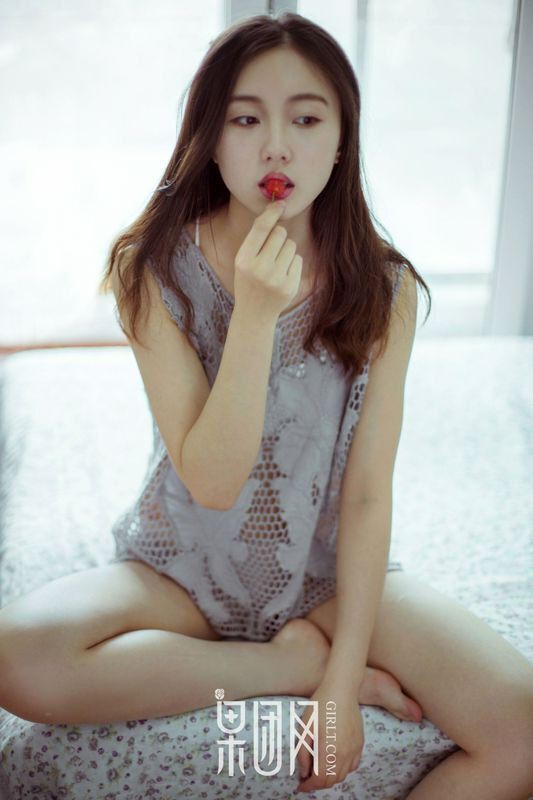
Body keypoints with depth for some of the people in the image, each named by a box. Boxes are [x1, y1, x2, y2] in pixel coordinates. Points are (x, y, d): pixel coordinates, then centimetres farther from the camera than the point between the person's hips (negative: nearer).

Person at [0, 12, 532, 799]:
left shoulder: (382, 287, -10)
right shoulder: (155, 270, -13)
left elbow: (368, 493, -11)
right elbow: (213, 483, -18)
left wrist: (343, 687, -15)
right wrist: (257, 313, -29)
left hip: (334, 571, 0)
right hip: (186, 568, 1)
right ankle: (299, 659, -11)